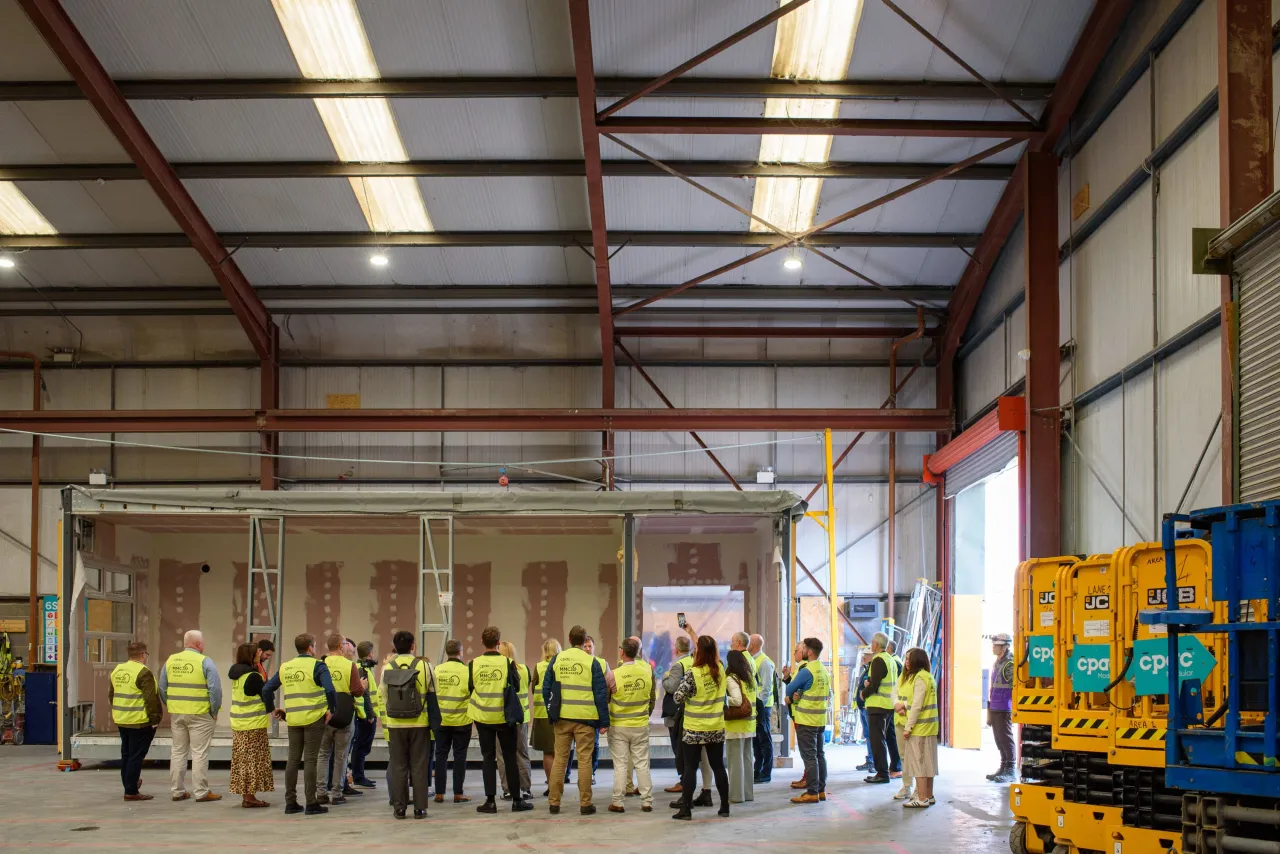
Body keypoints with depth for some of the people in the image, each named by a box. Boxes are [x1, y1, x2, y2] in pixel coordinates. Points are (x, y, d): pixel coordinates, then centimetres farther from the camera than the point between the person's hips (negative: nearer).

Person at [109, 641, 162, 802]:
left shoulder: (117, 670, 9)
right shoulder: (143, 672, -16)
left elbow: (111, 694, 16)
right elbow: (151, 699, -19)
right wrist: (155, 719, -12)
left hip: (121, 720, 8)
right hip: (140, 722, -8)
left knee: (126, 754, 18)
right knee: (136, 756, -3)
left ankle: (129, 783, 28)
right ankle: (131, 791, -2)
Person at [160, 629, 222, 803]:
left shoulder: (171, 660, 6)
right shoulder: (204, 662, -10)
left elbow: (162, 688, 9)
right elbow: (215, 689, -14)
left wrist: (171, 707, 16)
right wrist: (214, 711, -2)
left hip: (176, 714, 5)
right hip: (199, 714, -5)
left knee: (178, 751, 13)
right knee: (199, 753, 0)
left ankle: (178, 791, 17)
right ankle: (201, 792, 1)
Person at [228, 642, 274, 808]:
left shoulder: (237, 675, 8)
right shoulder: (253, 676, -17)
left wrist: (259, 665, 9)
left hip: (239, 725, 8)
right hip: (254, 725, -8)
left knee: (243, 760, 11)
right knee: (253, 761, -2)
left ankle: (245, 795, 16)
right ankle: (249, 797, 0)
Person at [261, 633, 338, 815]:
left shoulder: (285, 667, 9)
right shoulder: (317, 666, -7)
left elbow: (267, 689, 8)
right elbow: (329, 689, -21)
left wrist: (272, 709, 19)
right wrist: (331, 709, -7)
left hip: (293, 720, 5)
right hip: (314, 718, -5)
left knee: (293, 759, 10)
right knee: (310, 760, -2)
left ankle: (290, 802, 13)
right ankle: (311, 803, 0)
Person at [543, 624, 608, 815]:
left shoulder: (557, 659, 4)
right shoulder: (591, 661, -4)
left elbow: (546, 689, 7)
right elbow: (601, 693, -5)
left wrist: (551, 713, 16)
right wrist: (603, 721, -1)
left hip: (562, 717, 3)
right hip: (585, 718, -3)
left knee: (559, 760, 8)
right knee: (584, 760, 1)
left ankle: (554, 803, 10)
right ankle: (585, 804, 3)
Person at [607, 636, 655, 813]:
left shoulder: (614, 675, -15)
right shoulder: (647, 671, -6)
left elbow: (604, 700, -4)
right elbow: (653, 697, 6)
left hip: (618, 726, -2)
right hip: (641, 725, 2)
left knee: (620, 765, 4)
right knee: (642, 764, 8)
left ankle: (617, 802, 6)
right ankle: (647, 802, 9)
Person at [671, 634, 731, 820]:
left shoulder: (693, 673, -17)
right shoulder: (720, 670, 0)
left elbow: (678, 697, -15)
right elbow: (710, 649, 19)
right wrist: (693, 633, 26)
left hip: (694, 730, -4)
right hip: (716, 729, 4)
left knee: (690, 768, 0)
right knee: (718, 766, 13)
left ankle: (686, 809, 0)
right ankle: (725, 806, 17)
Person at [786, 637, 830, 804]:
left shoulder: (806, 671, -17)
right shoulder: (824, 671, 10)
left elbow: (789, 689, -14)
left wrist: (791, 697, 8)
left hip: (806, 720, -8)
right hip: (821, 719, 8)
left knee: (809, 756, -6)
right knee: (819, 754, 13)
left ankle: (812, 793, -5)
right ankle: (821, 790, 18)